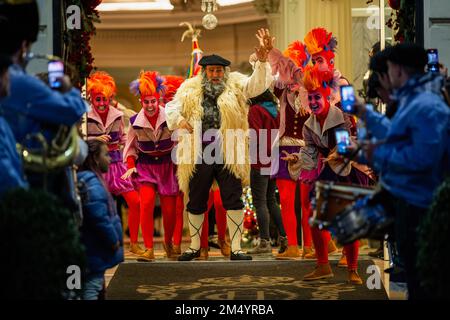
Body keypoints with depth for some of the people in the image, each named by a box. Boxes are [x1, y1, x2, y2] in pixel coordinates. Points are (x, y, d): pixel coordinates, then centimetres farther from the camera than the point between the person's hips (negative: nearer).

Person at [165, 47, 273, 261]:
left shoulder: (235, 86, 7)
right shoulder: (189, 89, 9)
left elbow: (257, 85, -6)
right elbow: (171, 107, 8)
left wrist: (262, 63, -23)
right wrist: (179, 119, -14)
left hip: (228, 156, -1)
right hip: (198, 155, 1)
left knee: (234, 202, -3)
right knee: (195, 203, 11)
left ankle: (236, 249, 3)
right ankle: (194, 246, 27)